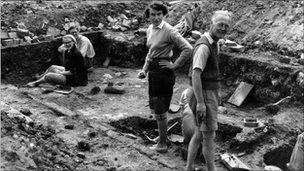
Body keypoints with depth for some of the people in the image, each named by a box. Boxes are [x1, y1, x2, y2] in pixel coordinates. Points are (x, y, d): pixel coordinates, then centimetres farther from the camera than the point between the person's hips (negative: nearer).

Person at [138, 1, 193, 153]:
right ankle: (162, 135, 38)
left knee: (160, 111, 2)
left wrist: (175, 65, -18)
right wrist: (144, 70, 12)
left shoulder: (169, 31, -18)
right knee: (154, 108, 19)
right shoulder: (150, 30, 8)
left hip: (164, 72, -8)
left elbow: (188, 49, -25)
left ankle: (162, 145, 16)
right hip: (153, 72, 8)